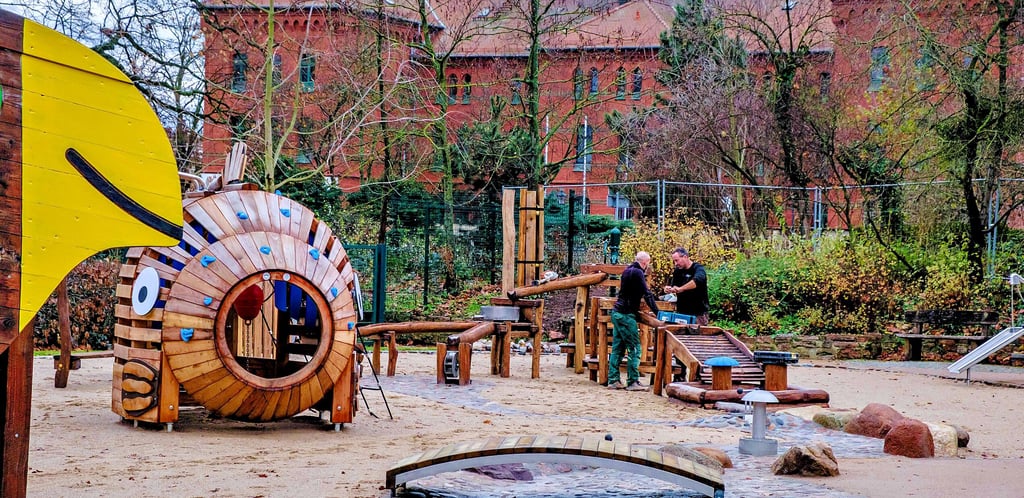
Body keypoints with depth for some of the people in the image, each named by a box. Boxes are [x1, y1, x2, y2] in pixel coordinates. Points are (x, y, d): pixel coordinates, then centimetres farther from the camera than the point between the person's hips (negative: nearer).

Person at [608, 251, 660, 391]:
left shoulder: (628, 270, 14)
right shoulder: (637, 273, -13)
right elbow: (647, 294, -15)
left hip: (617, 313, 9)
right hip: (626, 315, -9)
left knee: (617, 348, 10)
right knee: (634, 348, -5)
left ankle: (613, 380, 10)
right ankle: (632, 382, -5)